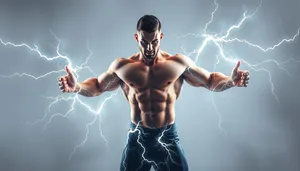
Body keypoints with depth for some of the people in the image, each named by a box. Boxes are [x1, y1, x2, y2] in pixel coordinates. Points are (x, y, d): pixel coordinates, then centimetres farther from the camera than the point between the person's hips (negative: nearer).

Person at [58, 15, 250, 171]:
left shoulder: (179, 63, -6)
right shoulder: (122, 66, -3)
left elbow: (210, 80, 3)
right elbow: (97, 86, 10)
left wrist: (231, 80, -17)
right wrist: (77, 87, -10)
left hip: (167, 137, 0)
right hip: (137, 138, 1)